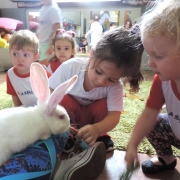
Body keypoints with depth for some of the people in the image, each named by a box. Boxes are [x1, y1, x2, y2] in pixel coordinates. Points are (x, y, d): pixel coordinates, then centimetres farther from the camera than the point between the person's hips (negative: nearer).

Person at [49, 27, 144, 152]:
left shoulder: (115, 87, -28)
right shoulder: (70, 67, -31)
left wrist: (96, 129, -56)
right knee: (65, 100, -31)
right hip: (69, 114, 0)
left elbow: (114, 116, -34)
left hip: (91, 119, 1)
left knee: (103, 104, -28)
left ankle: (100, 137, -2)